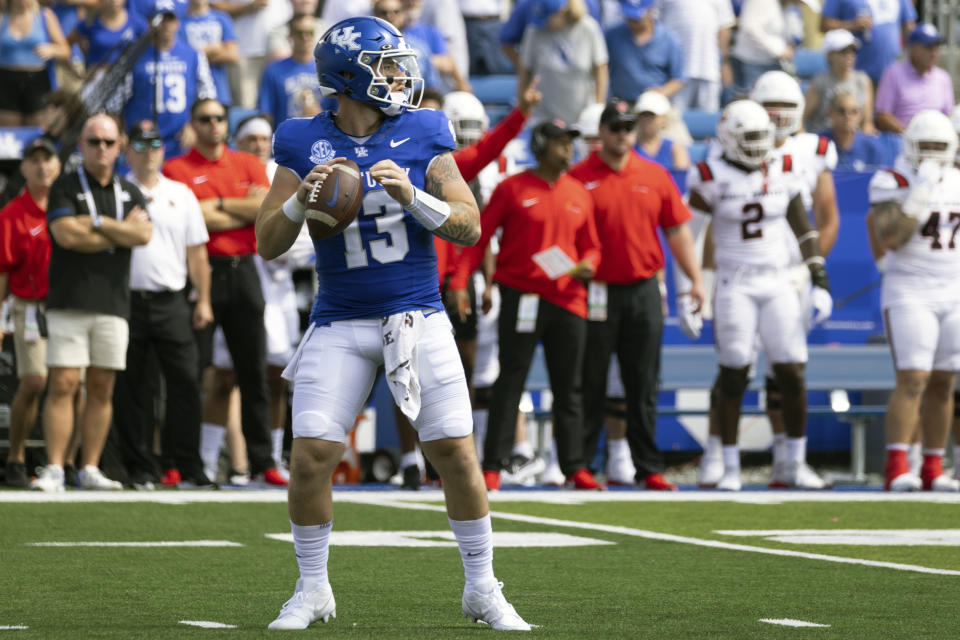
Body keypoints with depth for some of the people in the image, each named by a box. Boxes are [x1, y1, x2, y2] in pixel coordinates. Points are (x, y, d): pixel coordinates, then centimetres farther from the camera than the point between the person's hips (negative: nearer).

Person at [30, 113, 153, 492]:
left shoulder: (130, 193, 15)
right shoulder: (65, 188, 3)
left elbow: (143, 234, -2)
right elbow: (66, 234, -13)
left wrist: (96, 223, -7)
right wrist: (120, 231, -5)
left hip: (113, 302, 4)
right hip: (69, 302, -4)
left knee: (102, 389, 3)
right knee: (62, 385, -10)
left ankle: (90, 469, 9)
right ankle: (53, 469, -10)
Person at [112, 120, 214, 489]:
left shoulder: (181, 195, 14)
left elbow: (196, 252, 14)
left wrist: (203, 301, 7)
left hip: (171, 302, 2)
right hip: (127, 301, -1)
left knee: (185, 381, -6)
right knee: (131, 388, 0)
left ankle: (185, 465, -2)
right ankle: (139, 469, 5)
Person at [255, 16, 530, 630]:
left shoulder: (422, 135, 1)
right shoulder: (304, 143, 0)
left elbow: (470, 226, -2)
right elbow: (268, 245, 1)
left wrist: (413, 197, -18)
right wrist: (301, 199, -18)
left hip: (418, 318, 0)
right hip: (341, 325, 0)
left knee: (456, 451, -3)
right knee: (311, 457, -8)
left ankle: (482, 588, 13)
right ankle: (313, 590, 11)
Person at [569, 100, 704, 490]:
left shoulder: (655, 177, 9)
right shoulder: (579, 179, -2)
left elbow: (677, 231, 12)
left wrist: (695, 279, 5)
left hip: (643, 292, 3)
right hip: (597, 293, -3)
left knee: (643, 388, 6)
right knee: (590, 385, 1)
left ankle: (649, 468, 10)